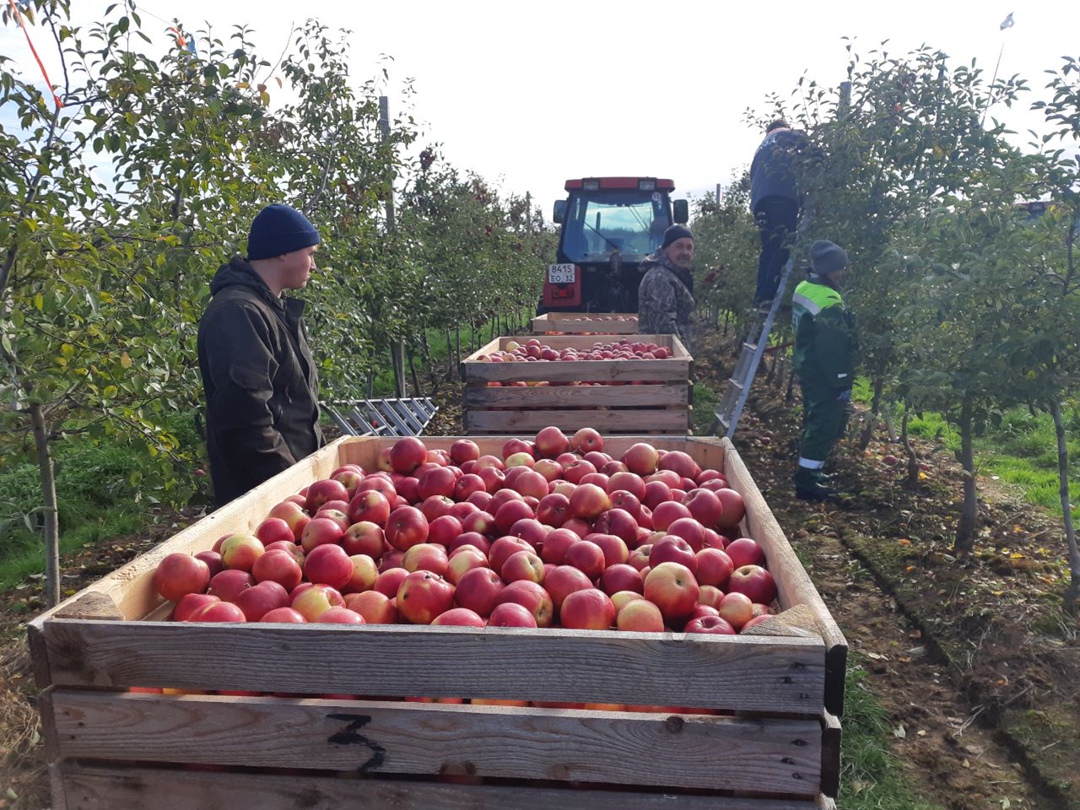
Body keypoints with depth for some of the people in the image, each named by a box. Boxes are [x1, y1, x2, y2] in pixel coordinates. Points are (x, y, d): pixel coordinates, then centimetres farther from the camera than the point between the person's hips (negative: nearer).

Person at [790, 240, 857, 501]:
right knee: (825, 427, -2)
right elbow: (834, 349, -24)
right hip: (824, 376, -10)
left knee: (815, 422, 21)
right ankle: (806, 482, 3)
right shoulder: (829, 304, -24)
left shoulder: (804, 289, 6)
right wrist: (842, 383, -16)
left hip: (807, 368, 10)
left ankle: (809, 470, 33)